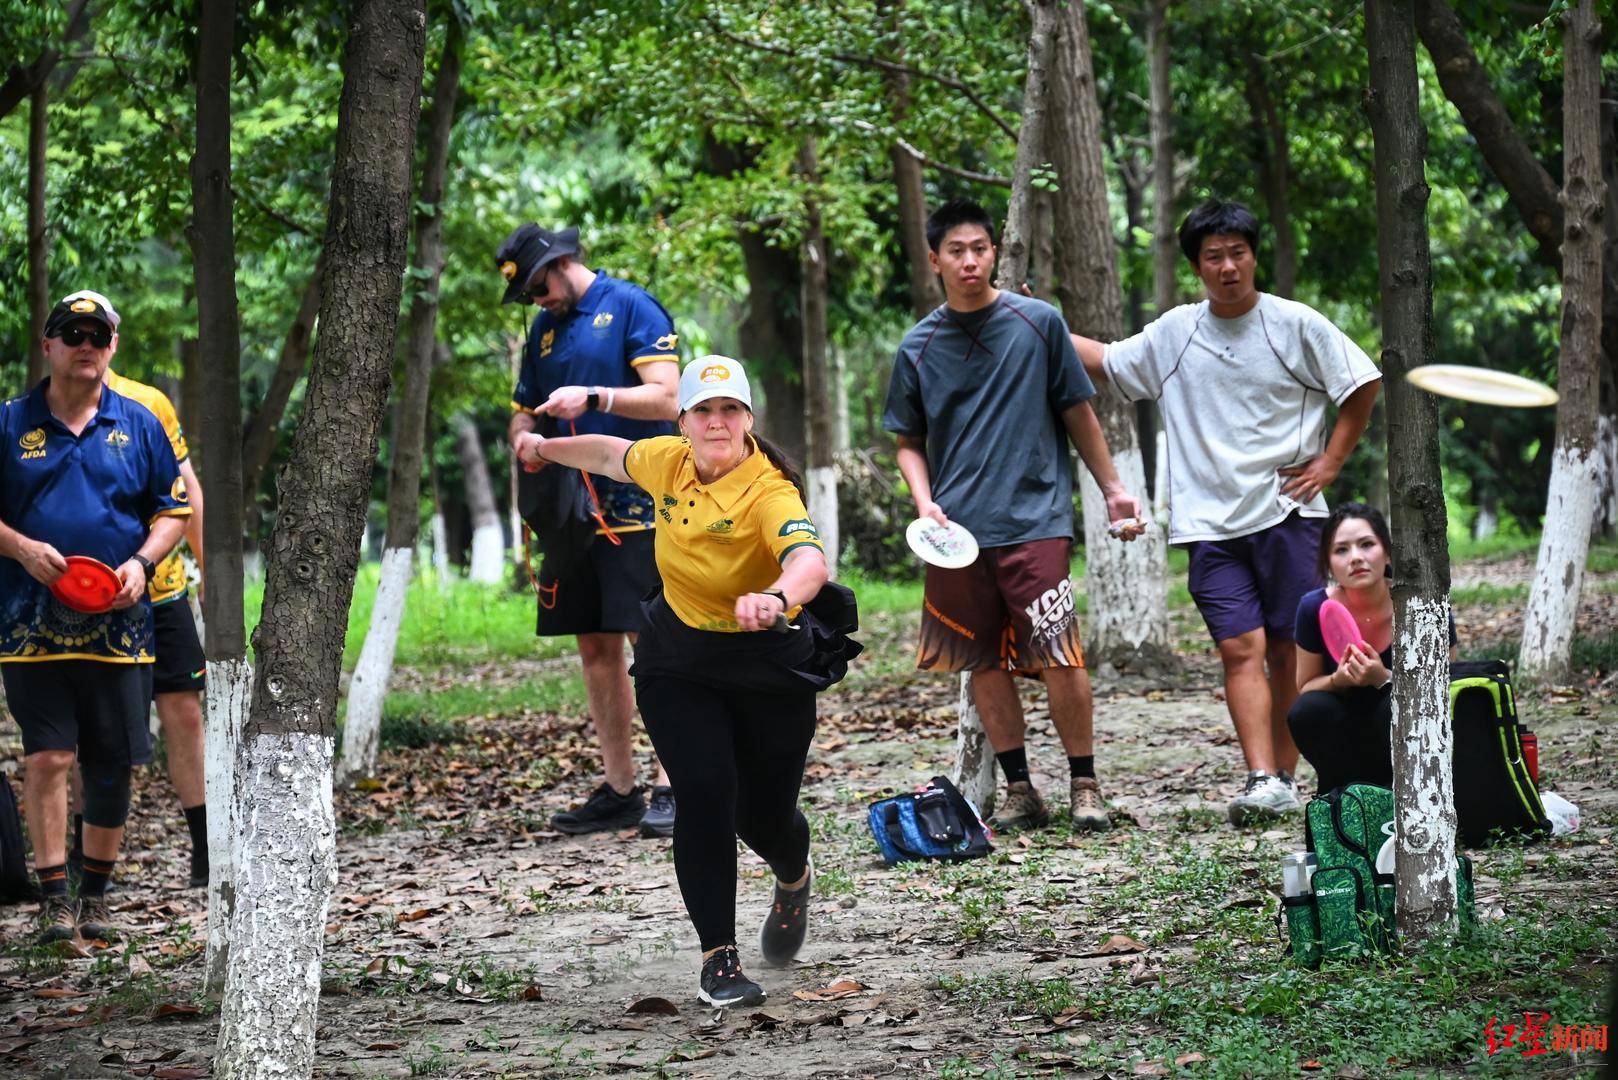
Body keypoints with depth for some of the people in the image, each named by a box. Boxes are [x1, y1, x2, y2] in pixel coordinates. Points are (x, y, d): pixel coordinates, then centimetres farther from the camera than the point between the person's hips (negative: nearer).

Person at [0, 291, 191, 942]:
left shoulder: (139, 425, 9)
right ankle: (53, 897, -5)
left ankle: (96, 895, 20)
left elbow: (173, 511, 11)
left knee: (113, 766, 5)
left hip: (118, 624, 2)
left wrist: (141, 563, -6)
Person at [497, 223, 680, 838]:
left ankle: (670, 789, -9)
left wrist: (593, 397, -22)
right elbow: (523, 412, 23)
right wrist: (524, 438, 0)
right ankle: (618, 790, 12)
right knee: (596, 649, 7)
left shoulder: (630, 307, -3)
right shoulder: (544, 330, 18)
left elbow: (666, 397, -11)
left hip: (635, 505, -7)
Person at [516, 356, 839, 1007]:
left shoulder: (770, 494, -26)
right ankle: (718, 956, -6)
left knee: (763, 816, 6)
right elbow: (612, 454, 16)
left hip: (769, 664, -3)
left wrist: (778, 597, -69)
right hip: (677, 660, 3)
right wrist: (546, 448, 34)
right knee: (704, 794, -15)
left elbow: (810, 562, -46)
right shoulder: (670, 463, -8)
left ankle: (793, 880, 46)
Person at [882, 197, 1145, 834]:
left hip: (1036, 518, -2)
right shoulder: (919, 347, 7)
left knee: (1059, 656, -10)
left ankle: (1084, 785, 1)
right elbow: (908, 442, 15)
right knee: (984, 664, 4)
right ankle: (1019, 792, 13)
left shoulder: (1039, 323, 3)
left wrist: (1113, 490, 9)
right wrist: (924, 501, -2)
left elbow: (1078, 414, 10)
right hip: (958, 530, 3)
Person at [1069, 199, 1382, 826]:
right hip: (1210, 521, 1)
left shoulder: (1296, 325, 1)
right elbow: (1105, 363, 24)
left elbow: (1364, 383, 8)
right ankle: (1263, 783, -17)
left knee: (1286, 650, 1)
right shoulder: (1173, 333, 10)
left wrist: (1329, 463, 2)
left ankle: (1286, 778, 10)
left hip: (1287, 514, -1)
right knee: (1240, 649, -10)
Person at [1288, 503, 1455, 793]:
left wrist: (1385, 679, -29)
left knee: (1398, 704, -32)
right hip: (1348, 745, 2)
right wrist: (1338, 679, -23)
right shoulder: (1316, 609, -12)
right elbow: (1305, 689, 0)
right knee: (1309, 710, -27)